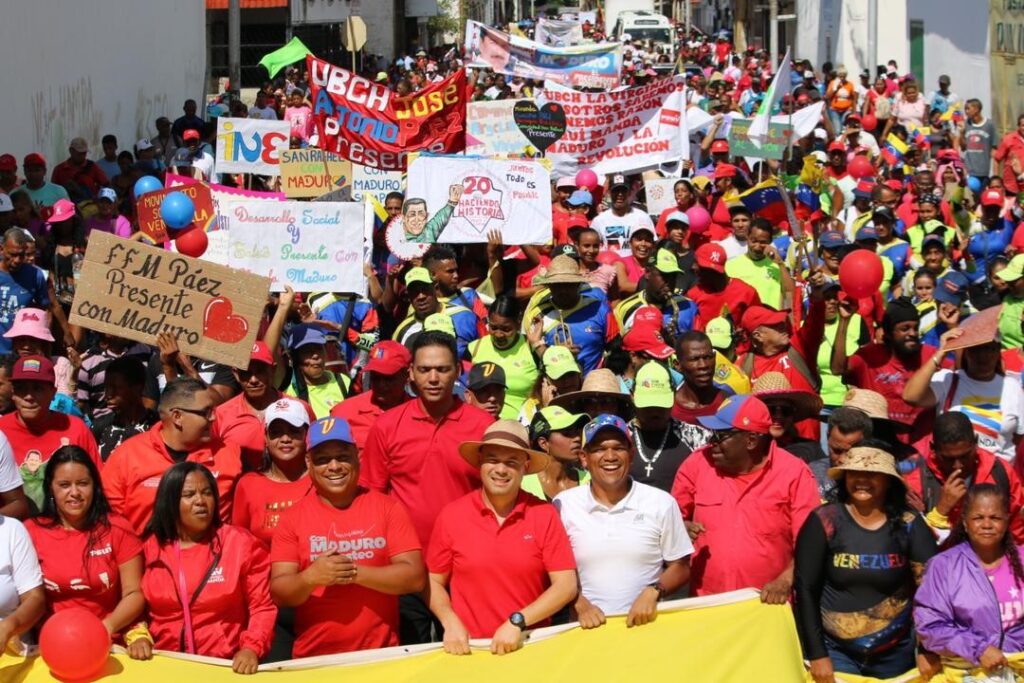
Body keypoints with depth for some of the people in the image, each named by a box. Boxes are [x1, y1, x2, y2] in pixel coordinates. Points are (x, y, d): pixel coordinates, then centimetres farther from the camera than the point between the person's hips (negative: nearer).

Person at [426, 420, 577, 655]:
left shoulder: (544, 514, 0)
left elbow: (566, 586, -2)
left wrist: (517, 622, -11)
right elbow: (434, 582, 10)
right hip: (470, 648, 0)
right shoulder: (452, 515, 1)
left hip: (531, 644, 0)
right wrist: (450, 623, -7)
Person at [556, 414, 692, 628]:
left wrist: (653, 592, -7)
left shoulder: (661, 503, 3)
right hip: (590, 625, -1)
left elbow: (680, 568, 9)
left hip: (647, 621, 1)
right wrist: (579, 604, -6)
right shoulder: (564, 504, 3)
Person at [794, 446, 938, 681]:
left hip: (895, 652, 2)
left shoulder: (909, 525, -6)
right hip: (835, 650, -2)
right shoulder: (824, 521, -10)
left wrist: (929, 649, -10)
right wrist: (817, 654, -9)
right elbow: (805, 589, -8)